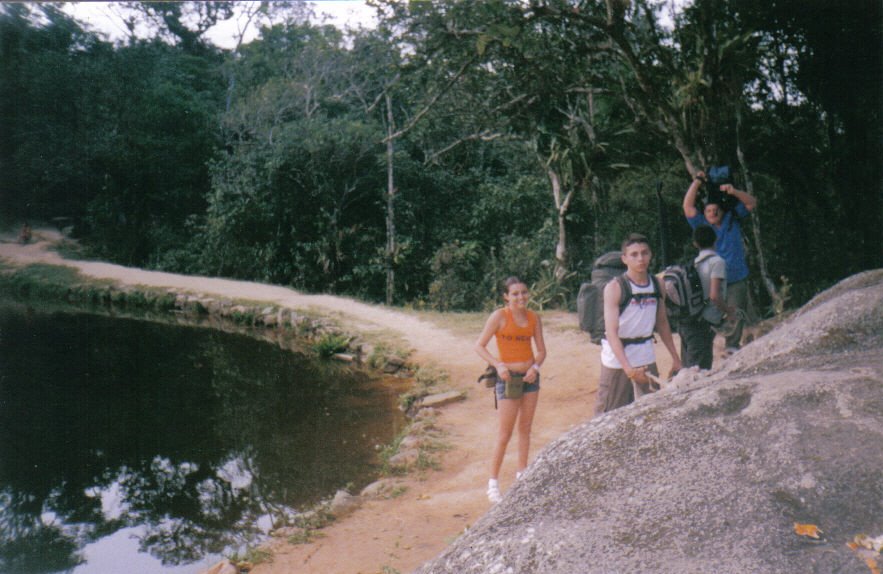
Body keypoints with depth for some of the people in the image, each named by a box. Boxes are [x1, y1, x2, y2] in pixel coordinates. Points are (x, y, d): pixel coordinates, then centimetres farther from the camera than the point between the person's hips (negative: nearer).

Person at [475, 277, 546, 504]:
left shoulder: (534, 317, 2)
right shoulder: (499, 316, -11)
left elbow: (541, 350, 7)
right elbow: (479, 346, -12)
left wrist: (535, 367, -13)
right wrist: (498, 365, -24)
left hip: (530, 376, 5)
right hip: (508, 377, -5)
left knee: (525, 428, 13)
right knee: (505, 433, -3)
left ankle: (522, 475, 26)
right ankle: (493, 482, 6)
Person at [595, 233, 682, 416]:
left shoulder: (657, 285, 3)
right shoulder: (615, 287, -14)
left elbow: (662, 323, 15)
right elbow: (612, 331, -20)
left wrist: (675, 357, 12)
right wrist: (627, 367, -30)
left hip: (646, 358, 5)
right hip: (616, 358, -5)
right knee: (609, 414, 1)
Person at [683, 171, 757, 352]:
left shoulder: (732, 219, 6)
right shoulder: (701, 225, 3)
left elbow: (752, 203, 3)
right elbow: (688, 207, -6)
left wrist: (734, 192, -15)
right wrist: (697, 181, -7)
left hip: (737, 279, 1)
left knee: (736, 314, -1)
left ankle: (732, 345, 7)